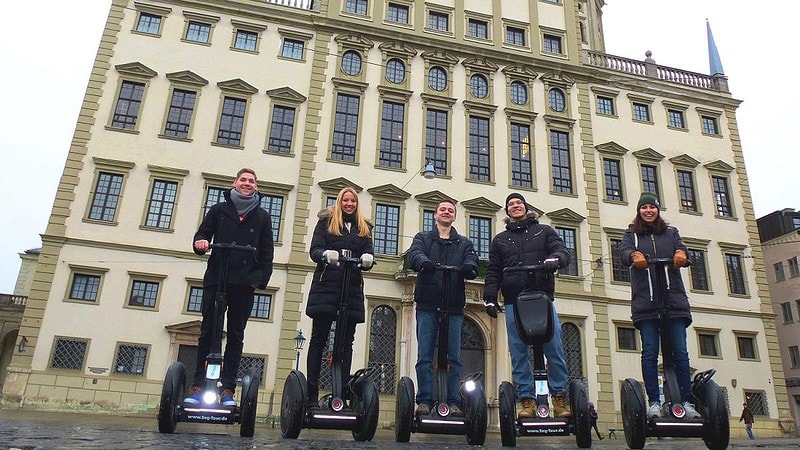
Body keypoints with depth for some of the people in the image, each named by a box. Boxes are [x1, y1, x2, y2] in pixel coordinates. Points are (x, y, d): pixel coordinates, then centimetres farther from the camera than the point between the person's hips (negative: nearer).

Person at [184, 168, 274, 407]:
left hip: (244, 284, 0)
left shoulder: (262, 216, 10)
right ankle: (198, 385, 10)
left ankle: (228, 389, 9)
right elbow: (202, 234, 12)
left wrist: (262, 278, -3)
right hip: (215, 280, 0)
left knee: (236, 336, 4)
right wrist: (200, 243, -12)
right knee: (208, 333, 3)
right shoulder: (219, 209, 11)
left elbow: (267, 252, 8)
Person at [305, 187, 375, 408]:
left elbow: (368, 255, 8)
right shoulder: (326, 221, 11)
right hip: (325, 287, -2)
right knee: (318, 339, -1)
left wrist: (367, 259, -17)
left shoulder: (364, 228, 18)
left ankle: (342, 391, 5)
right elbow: (314, 250, -1)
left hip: (352, 290, 3)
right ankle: (311, 393, 1)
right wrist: (326, 254, -24)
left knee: (346, 342, 2)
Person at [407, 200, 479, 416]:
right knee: (424, 356, -2)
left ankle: (453, 402, 7)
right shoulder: (422, 238, 15)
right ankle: (424, 401, 5)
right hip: (427, 304, -1)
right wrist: (424, 262, -31)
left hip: (454, 306, 1)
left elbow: (472, 260, -1)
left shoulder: (464, 243, 18)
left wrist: (469, 267, -27)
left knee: (454, 356, 2)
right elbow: (414, 255, -7)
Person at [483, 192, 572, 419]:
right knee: (519, 353, 0)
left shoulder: (544, 231, 18)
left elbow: (563, 251, 4)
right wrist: (490, 297, 3)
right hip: (514, 303, 2)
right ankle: (527, 400, 5)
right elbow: (493, 272, 16)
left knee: (554, 349, -7)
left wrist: (553, 259, -20)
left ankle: (559, 397, 4)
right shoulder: (500, 239, 21)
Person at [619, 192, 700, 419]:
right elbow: (623, 250, -3)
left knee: (680, 352, -3)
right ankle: (654, 402, -2)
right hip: (645, 301, -1)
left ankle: (686, 402, 3)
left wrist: (680, 253, -24)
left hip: (674, 298, 1)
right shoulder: (632, 234, 17)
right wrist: (634, 255, -27)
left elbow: (680, 247, 1)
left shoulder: (671, 232, 20)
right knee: (649, 353, -5)